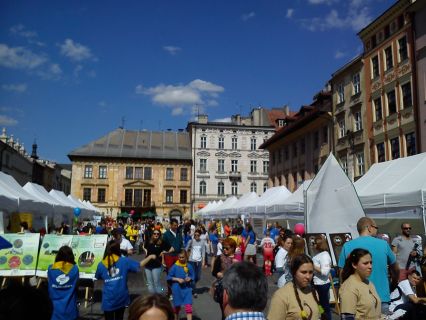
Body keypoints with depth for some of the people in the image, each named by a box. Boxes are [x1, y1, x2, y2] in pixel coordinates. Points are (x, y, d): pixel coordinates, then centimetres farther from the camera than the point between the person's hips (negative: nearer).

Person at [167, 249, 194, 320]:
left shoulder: (189, 266, -3)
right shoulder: (175, 266, -9)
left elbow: (192, 276, 8)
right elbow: (169, 277, -5)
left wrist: (189, 278, -13)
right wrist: (177, 279, -16)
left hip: (187, 288, 1)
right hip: (177, 289, -1)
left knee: (188, 306, -8)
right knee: (177, 306, 16)